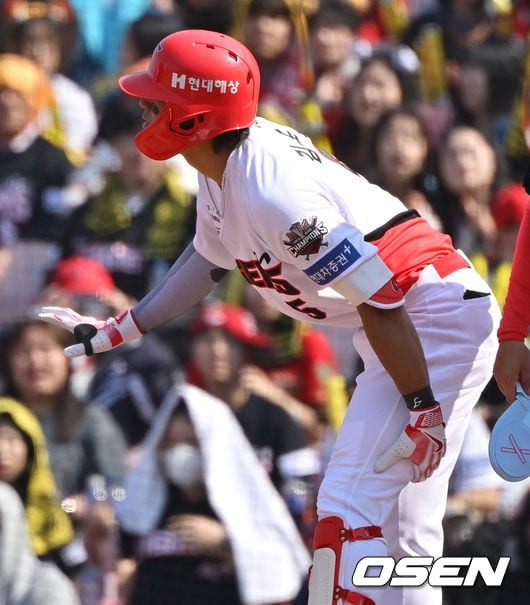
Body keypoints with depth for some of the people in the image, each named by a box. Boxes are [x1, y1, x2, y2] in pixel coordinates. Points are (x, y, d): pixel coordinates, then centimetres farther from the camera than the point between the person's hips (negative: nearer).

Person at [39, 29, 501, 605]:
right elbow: (209, 257, 24)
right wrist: (115, 332, 28)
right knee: (401, 523, 15)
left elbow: (381, 299, -26)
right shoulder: (225, 166, 4)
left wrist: (421, 407, -21)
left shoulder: (271, 195, -26)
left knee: (349, 505, -14)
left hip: (436, 315, -10)